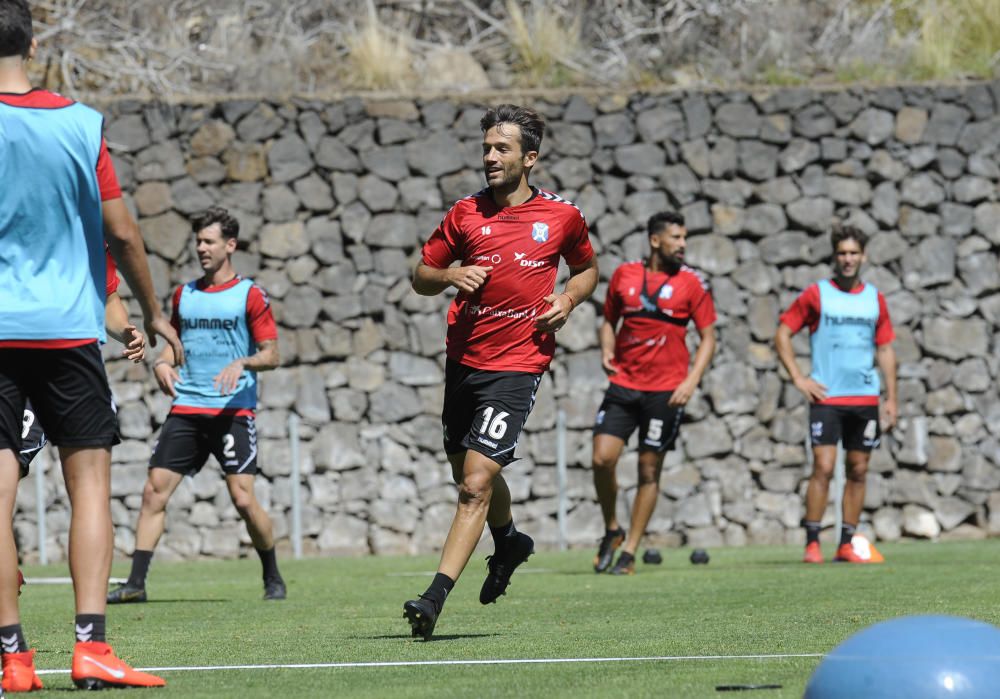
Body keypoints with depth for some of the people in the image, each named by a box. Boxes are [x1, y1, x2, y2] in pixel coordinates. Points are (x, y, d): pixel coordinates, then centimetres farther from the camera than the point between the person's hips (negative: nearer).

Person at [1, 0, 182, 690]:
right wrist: (153, 311, 16)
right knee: (90, 479, 5)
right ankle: (92, 646, -6)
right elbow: (122, 232, 3)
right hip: (68, 326, 0)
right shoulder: (81, 122, -1)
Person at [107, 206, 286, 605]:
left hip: (234, 409, -5)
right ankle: (136, 583, -5)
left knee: (243, 498, -11)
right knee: (154, 490, -6)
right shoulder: (184, 295, 15)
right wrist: (162, 363, 2)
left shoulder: (249, 295, 0)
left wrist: (242, 363, -21)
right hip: (186, 407, 5)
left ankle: (273, 579, 8)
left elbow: (271, 355, -2)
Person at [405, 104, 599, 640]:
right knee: (471, 475, 19)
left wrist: (568, 299, -3)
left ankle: (435, 597, -16)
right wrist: (451, 277, -11)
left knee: (476, 483, -14)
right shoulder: (465, 213, 3)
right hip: (463, 359, 4)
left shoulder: (562, 217, -1)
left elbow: (587, 268, 18)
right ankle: (509, 544, 50)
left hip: (517, 365, -4)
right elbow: (420, 276, 10)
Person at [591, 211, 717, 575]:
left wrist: (692, 381, -11)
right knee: (602, 459, -11)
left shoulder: (692, 283, 0)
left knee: (649, 470, 2)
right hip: (624, 383, 2)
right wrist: (607, 352, -1)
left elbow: (707, 337, 2)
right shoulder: (624, 275, 5)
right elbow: (609, 320, 19)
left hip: (666, 391, -2)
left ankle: (629, 552, 11)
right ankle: (611, 530, 13)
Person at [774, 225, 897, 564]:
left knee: (858, 471, 4)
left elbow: (885, 349, 14)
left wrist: (891, 397, 9)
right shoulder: (816, 294, 0)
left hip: (865, 398, 4)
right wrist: (798, 378, -5)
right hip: (826, 397, -4)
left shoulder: (875, 298, 10)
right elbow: (782, 334, 3)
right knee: (823, 468, -12)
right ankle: (812, 544, -7)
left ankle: (846, 545, 11)